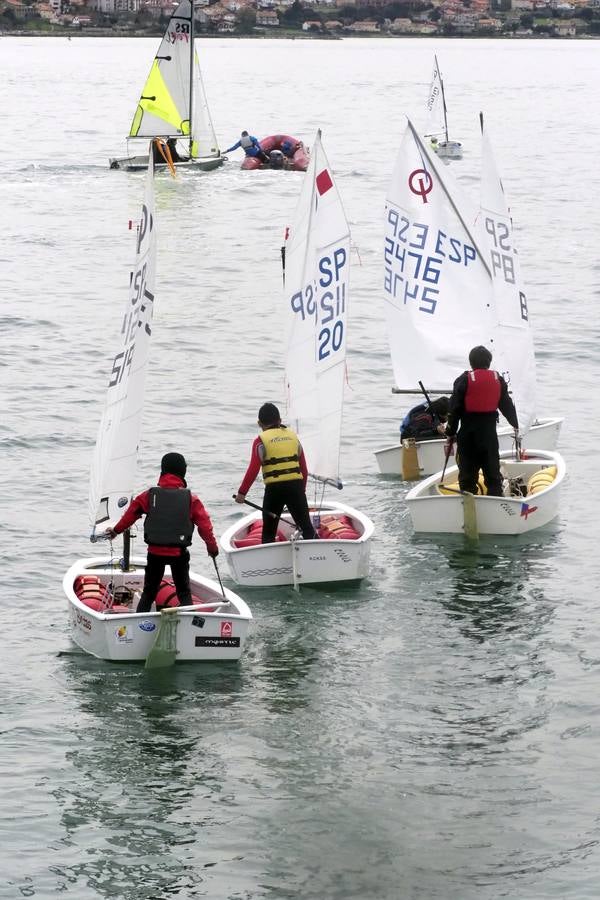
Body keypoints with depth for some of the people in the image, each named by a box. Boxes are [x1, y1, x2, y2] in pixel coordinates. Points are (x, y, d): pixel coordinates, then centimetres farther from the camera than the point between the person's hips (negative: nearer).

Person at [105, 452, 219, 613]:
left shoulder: (149, 496, -1)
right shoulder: (191, 499, -4)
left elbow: (131, 514, 10)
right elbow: (204, 524, -2)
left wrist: (116, 530, 28)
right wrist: (212, 546, 13)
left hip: (155, 551, 1)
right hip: (179, 552, -1)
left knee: (149, 592, 13)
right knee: (184, 592, 8)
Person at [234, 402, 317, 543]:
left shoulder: (261, 441, 0)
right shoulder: (293, 436, 14)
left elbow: (253, 470, -9)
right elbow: (304, 469, 15)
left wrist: (242, 492, -4)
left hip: (274, 488, -3)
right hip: (296, 485, 3)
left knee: (268, 532, 8)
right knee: (307, 527, 10)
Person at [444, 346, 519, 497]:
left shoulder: (464, 380, -6)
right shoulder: (498, 379, 4)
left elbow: (454, 410, -7)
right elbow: (507, 405, 15)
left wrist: (450, 435, -3)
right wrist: (515, 425, 31)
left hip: (468, 433, -2)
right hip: (489, 431, 2)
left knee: (467, 475, 3)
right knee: (493, 473, 10)